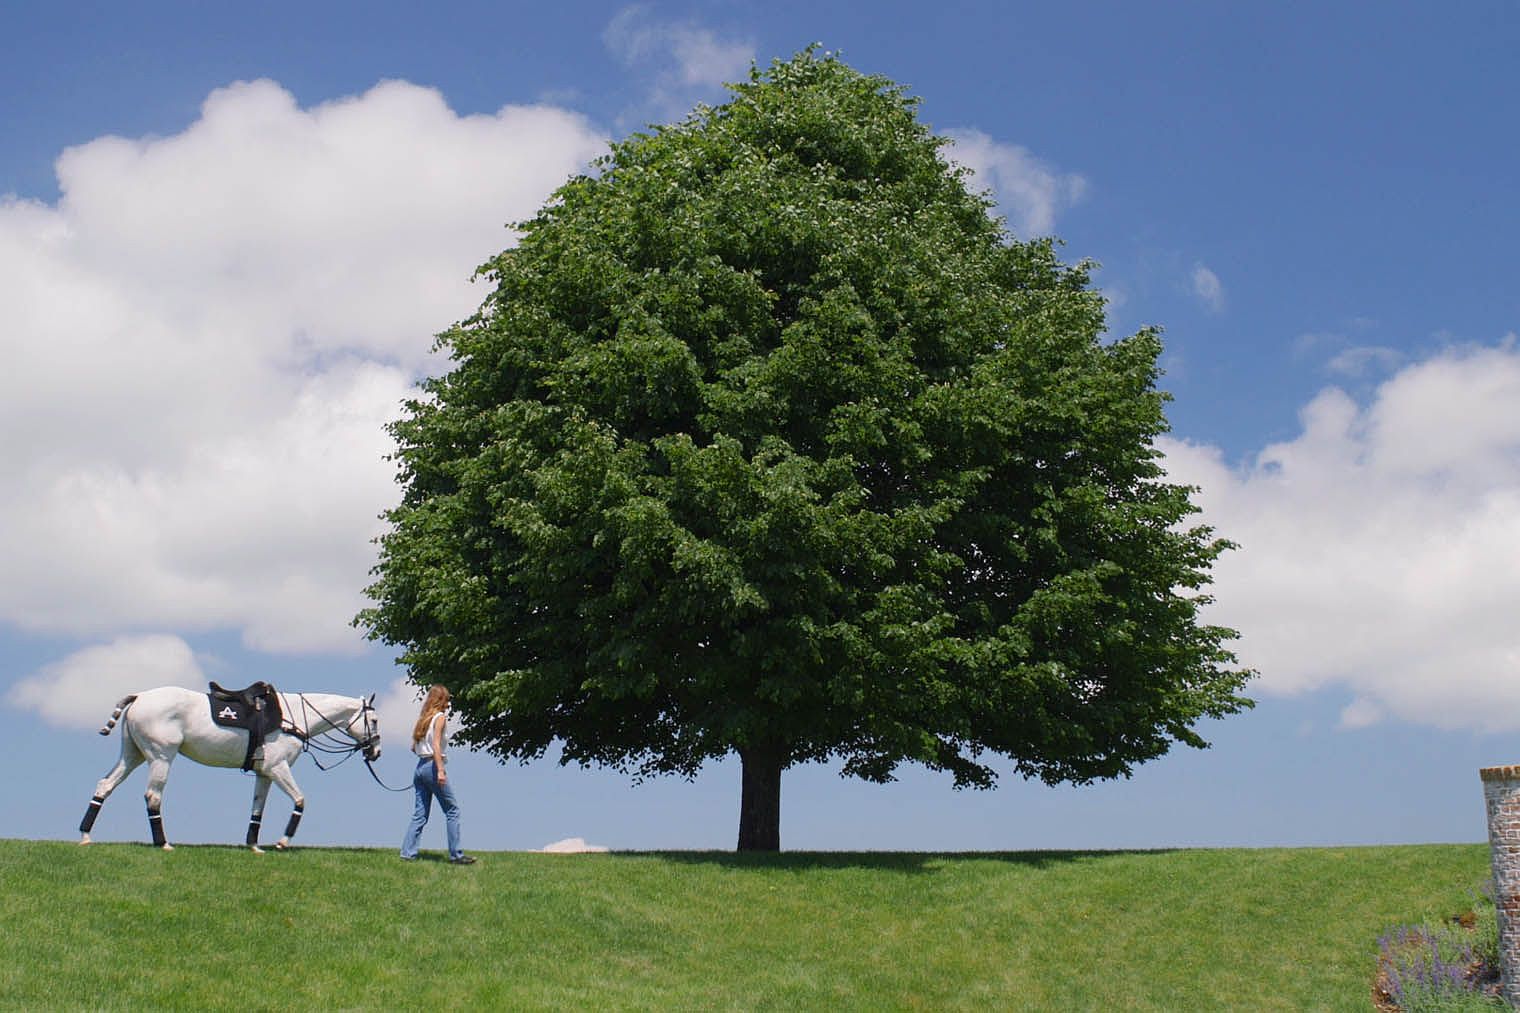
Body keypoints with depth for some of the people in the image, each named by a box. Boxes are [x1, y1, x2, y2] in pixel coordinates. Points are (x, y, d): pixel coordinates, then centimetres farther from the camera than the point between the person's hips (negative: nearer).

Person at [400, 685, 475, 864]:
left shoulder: (423, 718, 15)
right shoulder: (440, 717, -7)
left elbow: (414, 747, 13)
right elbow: (436, 745, -18)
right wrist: (440, 770, -22)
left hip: (420, 766, 8)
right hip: (433, 766, -8)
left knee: (420, 814, 9)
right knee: (452, 810, 0)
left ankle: (408, 853, 4)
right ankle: (456, 855, -1)